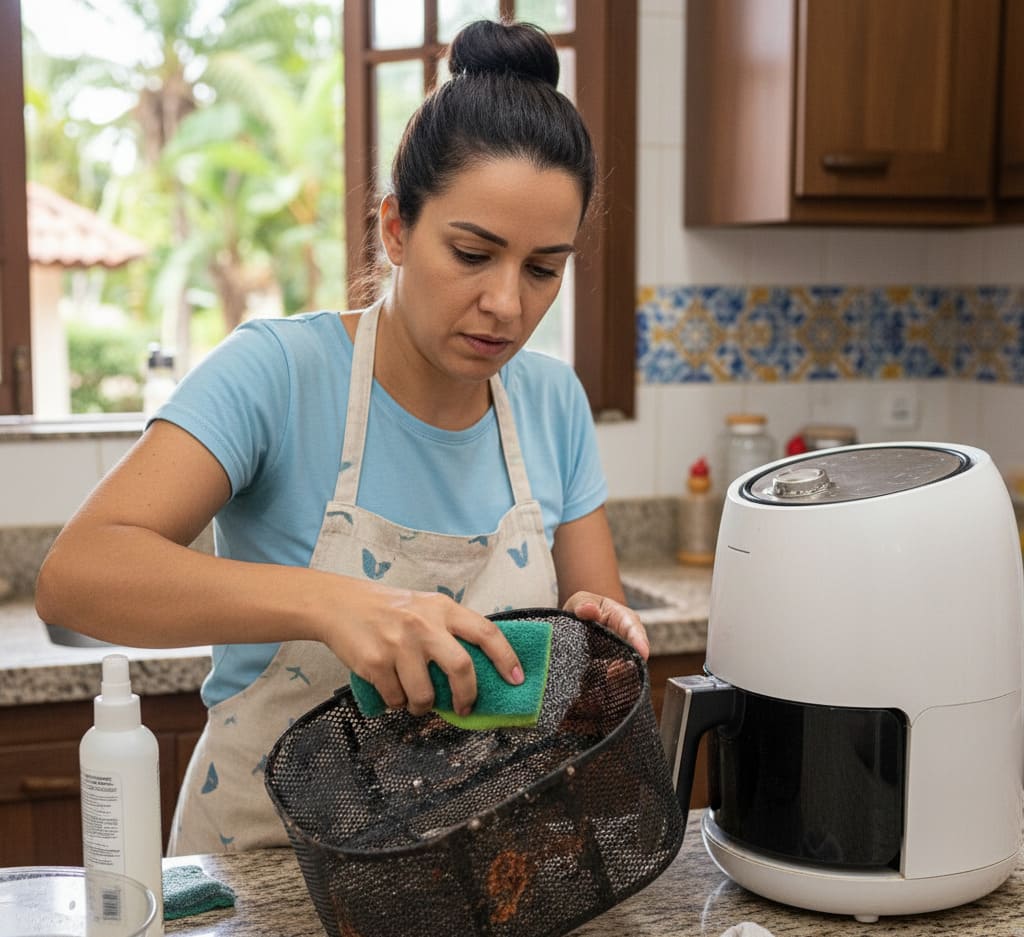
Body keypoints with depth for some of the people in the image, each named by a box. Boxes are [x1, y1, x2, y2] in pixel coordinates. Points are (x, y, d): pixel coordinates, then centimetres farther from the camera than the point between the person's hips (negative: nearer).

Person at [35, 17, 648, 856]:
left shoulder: (555, 403, 0)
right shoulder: (279, 372, -15)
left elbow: (604, 620, 6)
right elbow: (76, 574, -26)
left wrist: (602, 627, -17)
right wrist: (325, 602, -39)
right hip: (265, 852, -3)